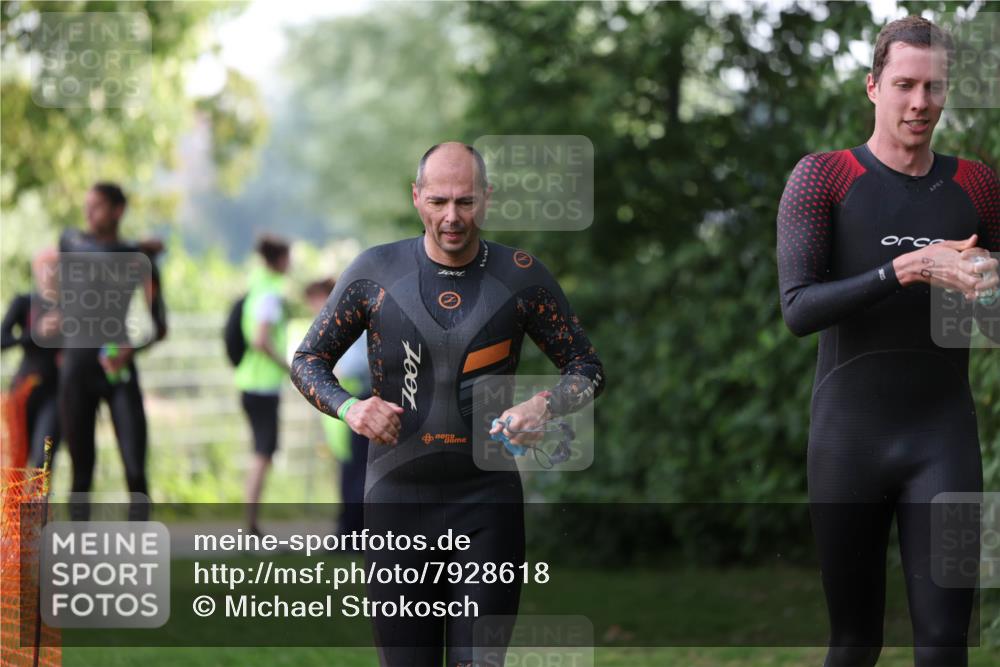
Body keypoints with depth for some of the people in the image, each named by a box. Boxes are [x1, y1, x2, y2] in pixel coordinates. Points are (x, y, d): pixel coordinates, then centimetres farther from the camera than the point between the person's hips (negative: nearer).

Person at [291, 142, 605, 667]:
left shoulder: (520, 277, 1)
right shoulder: (376, 271, 1)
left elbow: (586, 368, 7)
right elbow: (307, 361, 9)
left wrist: (545, 405, -15)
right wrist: (348, 407, -12)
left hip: (488, 505, -1)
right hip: (397, 500, 1)